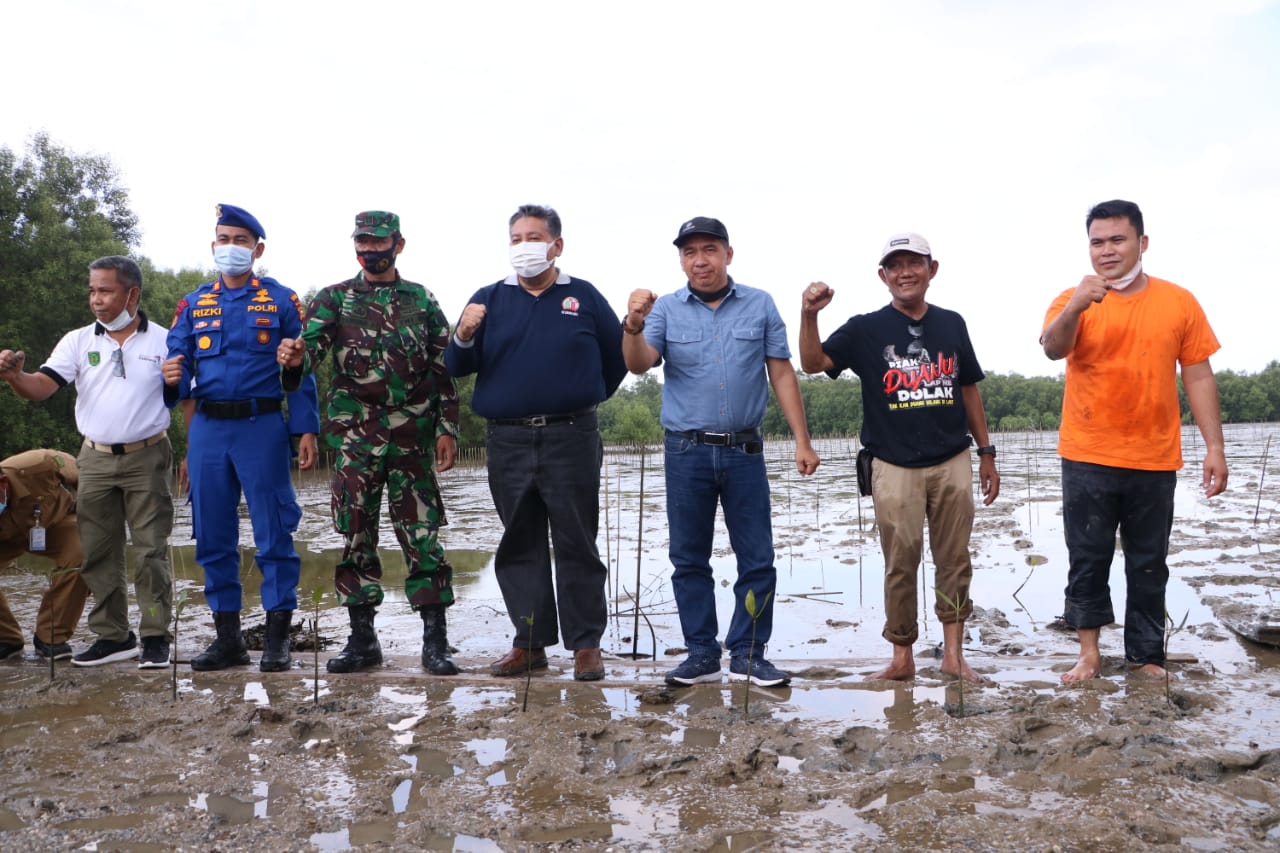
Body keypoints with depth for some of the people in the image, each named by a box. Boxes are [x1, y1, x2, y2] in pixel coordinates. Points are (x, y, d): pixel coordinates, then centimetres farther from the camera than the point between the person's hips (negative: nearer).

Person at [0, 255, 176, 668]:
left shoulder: (164, 341, -2)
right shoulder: (78, 341, 3)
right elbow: (40, 387, -8)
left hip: (147, 457, -3)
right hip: (95, 460, 3)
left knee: (151, 550, 0)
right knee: (97, 552, 8)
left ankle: (155, 637, 8)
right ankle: (112, 636, 19)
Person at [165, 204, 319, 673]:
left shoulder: (280, 301, 4)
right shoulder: (193, 304, 13)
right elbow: (177, 364, 9)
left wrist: (305, 430, -6)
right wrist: (173, 376, -15)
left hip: (262, 427, -4)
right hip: (207, 428, 4)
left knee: (273, 532, -2)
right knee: (213, 535, 7)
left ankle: (277, 638, 7)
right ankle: (228, 637, 18)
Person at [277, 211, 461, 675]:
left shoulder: (422, 301, 9)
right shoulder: (333, 299, 8)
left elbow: (443, 370, 8)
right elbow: (311, 343, -10)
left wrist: (447, 428, 0)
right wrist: (294, 355, -33)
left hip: (412, 439, 0)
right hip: (355, 439, 1)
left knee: (423, 539, -1)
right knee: (356, 537, 6)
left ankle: (435, 642, 6)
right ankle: (362, 639, 17)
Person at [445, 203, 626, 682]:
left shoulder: (584, 297, 6)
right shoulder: (489, 300, 9)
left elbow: (617, 356, 15)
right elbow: (457, 368, 5)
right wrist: (464, 336, -14)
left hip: (571, 440, -2)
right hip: (507, 441, 2)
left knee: (577, 545, 2)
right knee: (520, 546, 8)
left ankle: (586, 644, 9)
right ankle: (530, 642, 17)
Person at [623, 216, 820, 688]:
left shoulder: (760, 305, 4)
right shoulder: (666, 309, 3)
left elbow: (781, 374, 4)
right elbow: (639, 365, -11)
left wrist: (802, 440, -1)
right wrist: (633, 325, -32)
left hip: (744, 451, 0)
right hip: (686, 452, 0)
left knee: (757, 559, 3)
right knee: (689, 559, 6)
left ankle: (747, 655, 15)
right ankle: (702, 654, 18)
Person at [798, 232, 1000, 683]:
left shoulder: (952, 324, 9)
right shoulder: (866, 329, 0)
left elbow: (969, 389, 15)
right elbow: (813, 363, -12)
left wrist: (986, 452, 14)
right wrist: (809, 315, -28)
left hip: (953, 463, 3)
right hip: (894, 468, -2)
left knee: (954, 561, 7)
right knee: (900, 566, 4)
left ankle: (953, 652, 18)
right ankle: (902, 657, 15)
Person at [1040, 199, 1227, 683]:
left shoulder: (1179, 302, 3)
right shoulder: (1074, 300, -2)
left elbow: (1198, 377, 5)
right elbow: (1053, 348, -21)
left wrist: (1214, 447, 1)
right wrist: (1075, 308, -41)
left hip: (1154, 461, 1)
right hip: (1087, 459, -1)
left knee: (1149, 565, 9)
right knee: (1087, 561, 4)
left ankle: (1146, 656, 20)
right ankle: (1089, 653, 15)